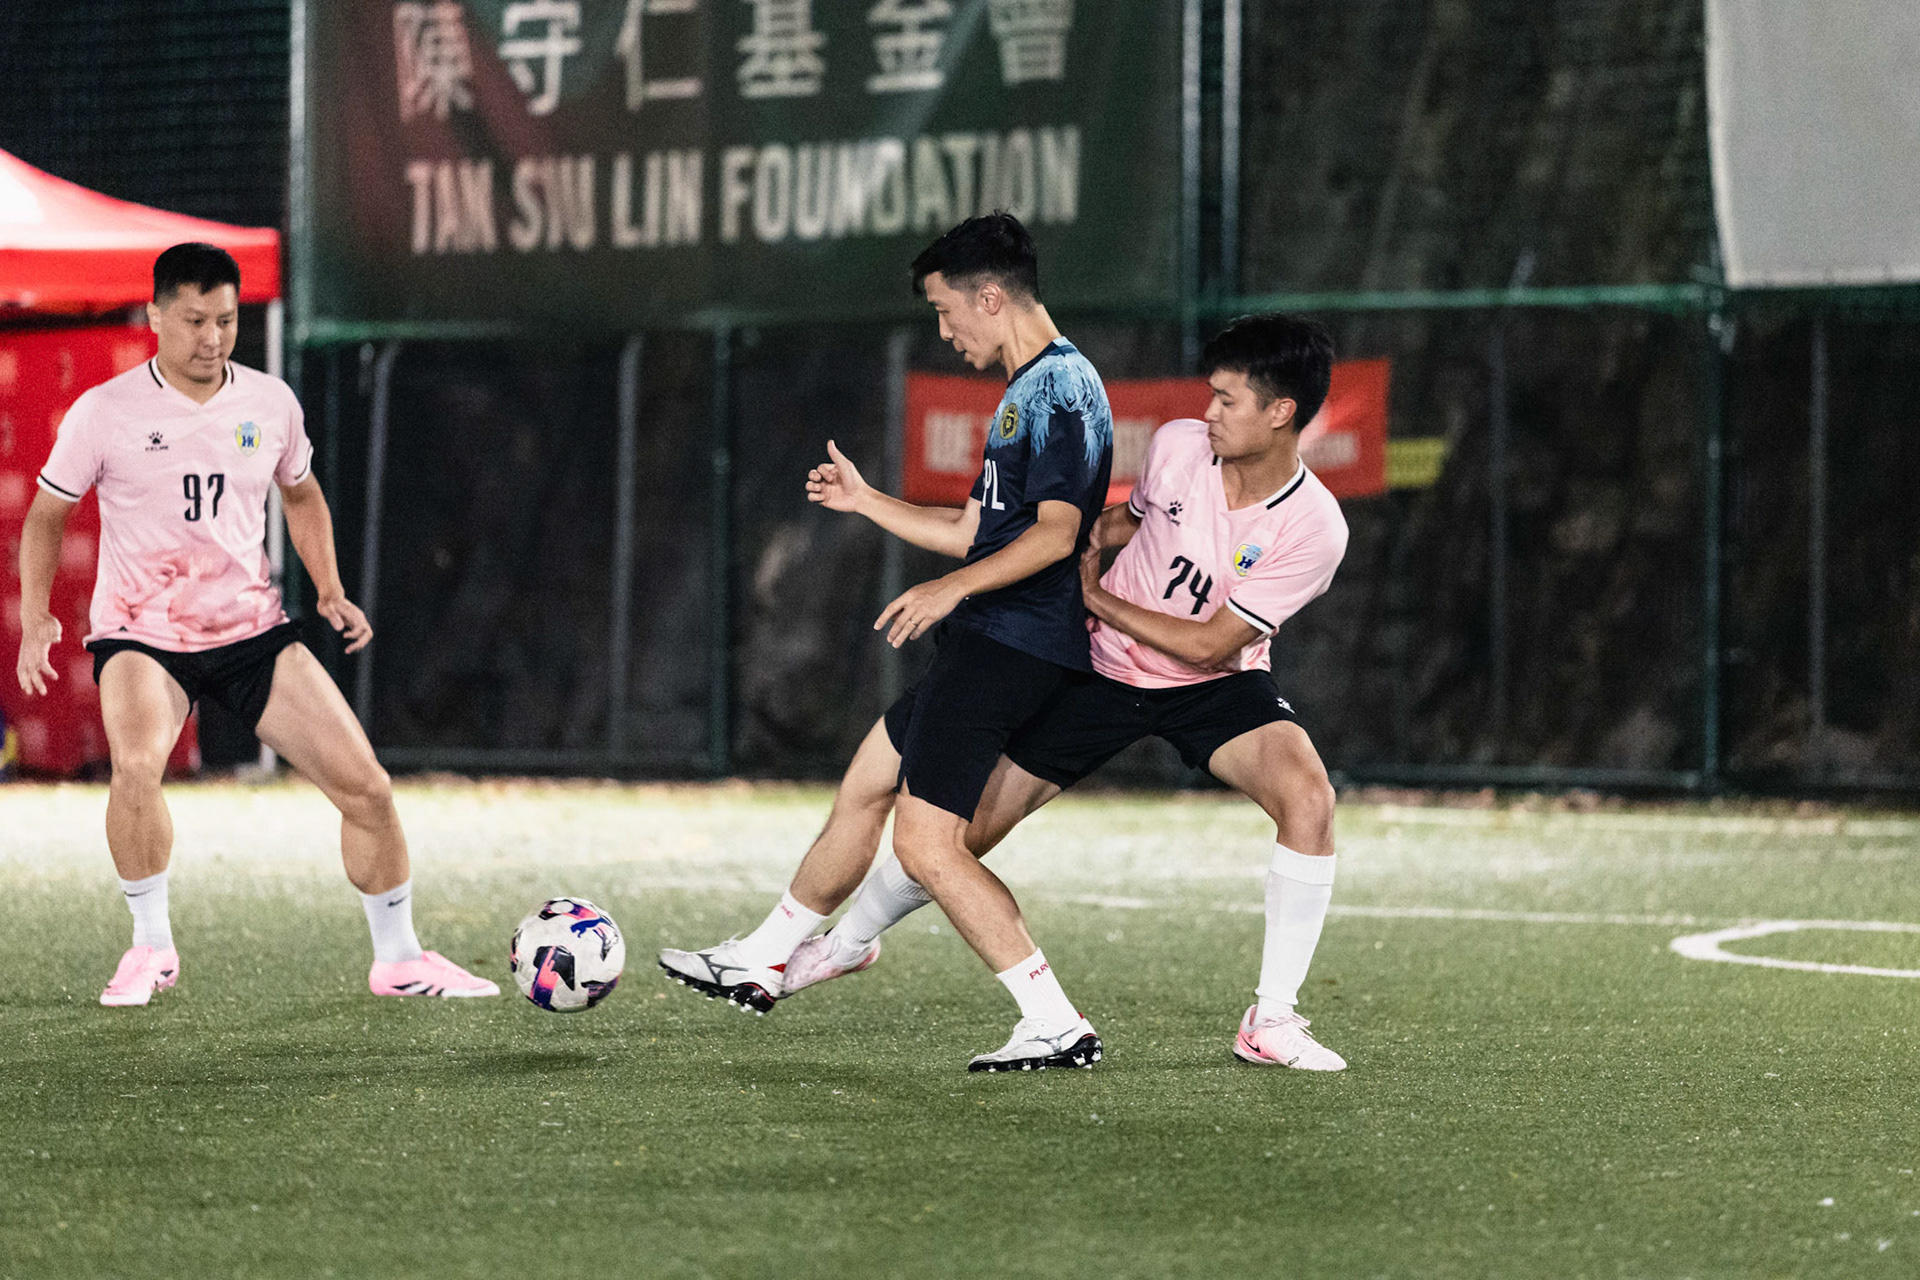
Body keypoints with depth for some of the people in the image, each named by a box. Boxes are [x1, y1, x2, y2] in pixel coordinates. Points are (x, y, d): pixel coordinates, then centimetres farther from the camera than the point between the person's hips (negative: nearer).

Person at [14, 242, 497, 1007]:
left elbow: (301, 494, 20)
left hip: (252, 629, 4)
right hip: (140, 635, -3)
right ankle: (151, 946, -12)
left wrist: (330, 590, 7)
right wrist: (34, 617, -10)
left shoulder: (270, 404, 1)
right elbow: (47, 514, 3)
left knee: (366, 785, -3)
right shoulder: (104, 413, -8)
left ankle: (397, 959, 17)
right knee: (136, 763, -34)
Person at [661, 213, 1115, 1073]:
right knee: (865, 784, 21)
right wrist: (864, 502, 30)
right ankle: (758, 965, 36)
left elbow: (1054, 531, -26)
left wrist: (953, 588, -35)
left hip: (1008, 646, -11)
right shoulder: (1027, 391, 19)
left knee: (927, 843, -15)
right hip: (985, 646, 11)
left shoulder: (1062, 390, -13)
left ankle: (1056, 1027, -15)